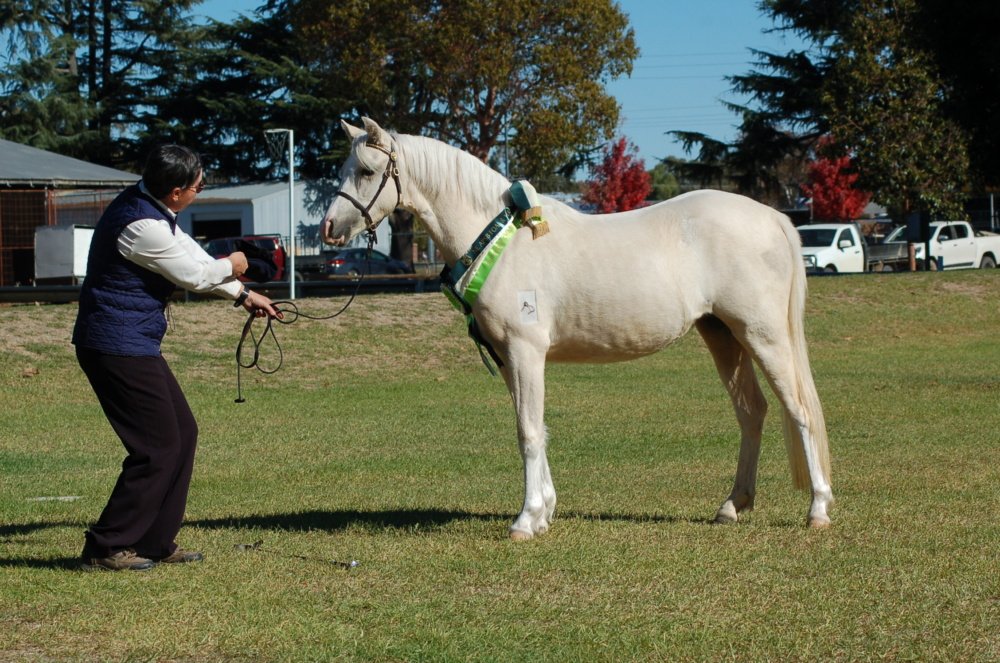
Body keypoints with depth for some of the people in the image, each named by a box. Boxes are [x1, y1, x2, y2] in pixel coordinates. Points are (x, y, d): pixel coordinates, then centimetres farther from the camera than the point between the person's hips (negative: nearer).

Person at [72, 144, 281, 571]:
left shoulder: (150, 208, 9)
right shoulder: (141, 226, -23)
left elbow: (191, 255, 21)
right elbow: (194, 274, -12)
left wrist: (243, 296, 24)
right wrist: (231, 267, 9)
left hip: (131, 344, 11)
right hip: (118, 347, -11)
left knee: (182, 434, 14)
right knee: (158, 447, -6)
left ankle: (155, 542, 21)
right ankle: (105, 548, 1)